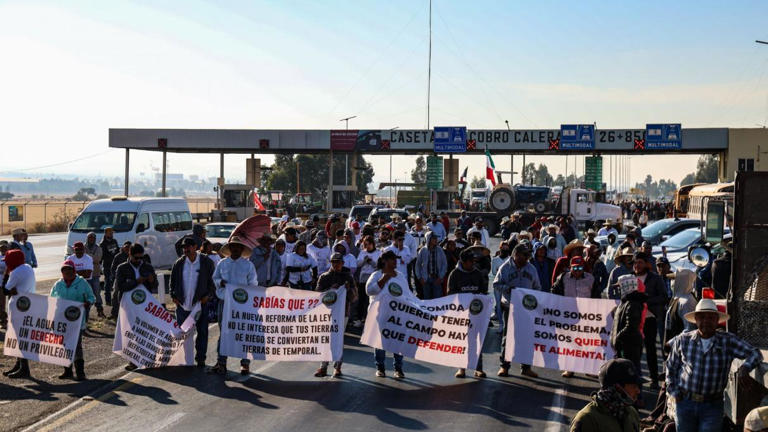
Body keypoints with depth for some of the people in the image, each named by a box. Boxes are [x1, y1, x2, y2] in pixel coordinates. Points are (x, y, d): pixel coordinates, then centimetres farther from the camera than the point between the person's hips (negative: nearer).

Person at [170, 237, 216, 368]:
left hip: (201, 303, -2)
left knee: (202, 332, 2)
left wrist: (209, 295, -10)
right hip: (182, 304, 2)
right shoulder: (179, 263, 5)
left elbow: (213, 280, 1)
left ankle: (200, 359, 12)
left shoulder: (206, 262, -3)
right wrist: (174, 296, 2)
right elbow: (173, 281, 13)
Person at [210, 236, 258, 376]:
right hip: (225, 301, 2)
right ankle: (221, 363, 9)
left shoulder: (248, 265, 4)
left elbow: (253, 284, 5)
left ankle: (245, 363, 7)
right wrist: (220, 282, -6)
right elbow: (215, 278, 16)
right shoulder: (222, 263, 11)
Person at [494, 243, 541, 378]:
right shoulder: (505, 268, -3)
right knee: (507, 336, 4)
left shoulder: (531, 269, 7)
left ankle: (526, 367, 13)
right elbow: (496, 284, -3)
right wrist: (507, 288, -19)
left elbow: (537, 288, 14)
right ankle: (504, 366, 12)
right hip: (509, 306, -3)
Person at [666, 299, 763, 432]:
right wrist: (674, 391, 6)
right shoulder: (683, 340, -1)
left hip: (713, 407, -1)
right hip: (685, 402, 1)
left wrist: (745, 367, -26)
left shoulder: (728, 341, -4)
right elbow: (671, 366, 11)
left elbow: (755, 354, -6)